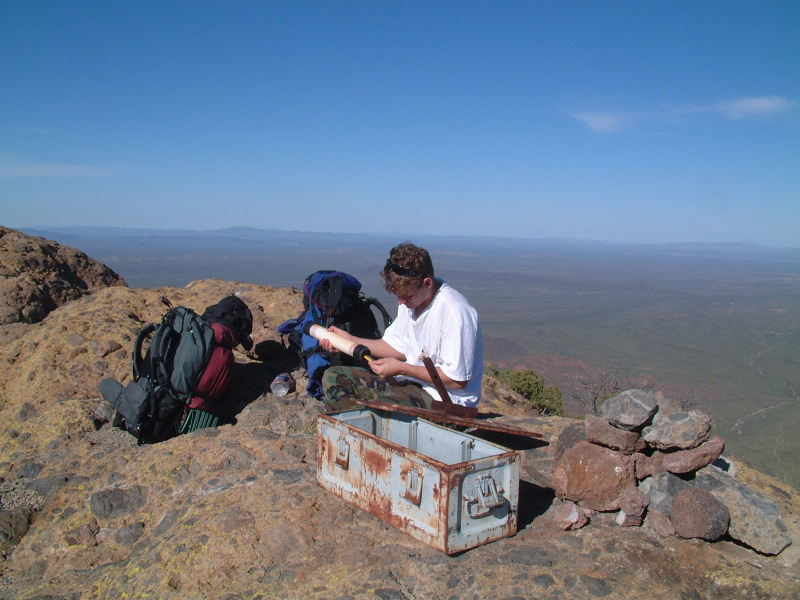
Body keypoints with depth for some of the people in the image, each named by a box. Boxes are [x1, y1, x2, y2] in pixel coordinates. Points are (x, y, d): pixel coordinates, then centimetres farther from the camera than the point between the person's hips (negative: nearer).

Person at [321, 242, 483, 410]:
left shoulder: (455, 312, -23)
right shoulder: (410, 298, 4)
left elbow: (458, 380, -20)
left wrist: (401, 368, -18)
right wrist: (349, 340, 3)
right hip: (410, 380, 9)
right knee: (333, 377, -2)